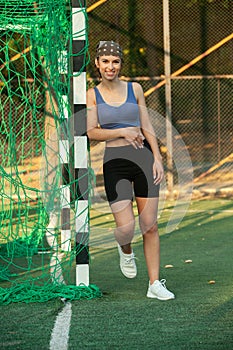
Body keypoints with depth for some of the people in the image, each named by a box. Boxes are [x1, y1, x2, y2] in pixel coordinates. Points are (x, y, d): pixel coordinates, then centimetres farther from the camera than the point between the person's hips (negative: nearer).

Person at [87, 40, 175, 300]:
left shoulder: (134, 89, 7)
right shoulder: (92, 95, 3)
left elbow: (147, 128, 8)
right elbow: (92, 132, -5)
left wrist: (157, 159, -1)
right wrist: (123, 132, -15)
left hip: (143, 158, 1)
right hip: (114, 162, -1)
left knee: (150, 225, 1)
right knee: (126, 228, -9)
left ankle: (154, 284, 8)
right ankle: (126, 251, 27)